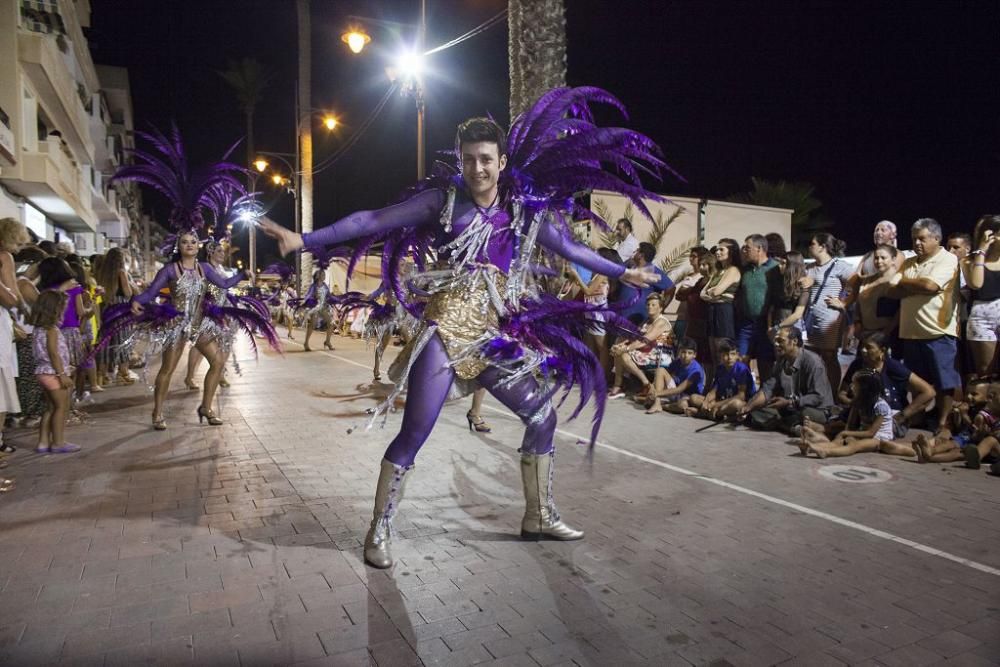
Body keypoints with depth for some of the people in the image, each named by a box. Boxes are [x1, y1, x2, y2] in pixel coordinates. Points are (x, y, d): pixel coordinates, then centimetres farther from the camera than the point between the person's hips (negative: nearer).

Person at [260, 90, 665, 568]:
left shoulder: (523, 210, 7)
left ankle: (538, 517, 26)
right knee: (413, 434, -7)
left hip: (493, 338, 5)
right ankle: (378, 532, 14)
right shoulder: (444, 197, -5)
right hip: (445, 332, -5)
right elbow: (374, 220, -9)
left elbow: (568, 247, 20)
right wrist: (306, 240, -16)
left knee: (542, 417, 8)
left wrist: (620, 272, 28)